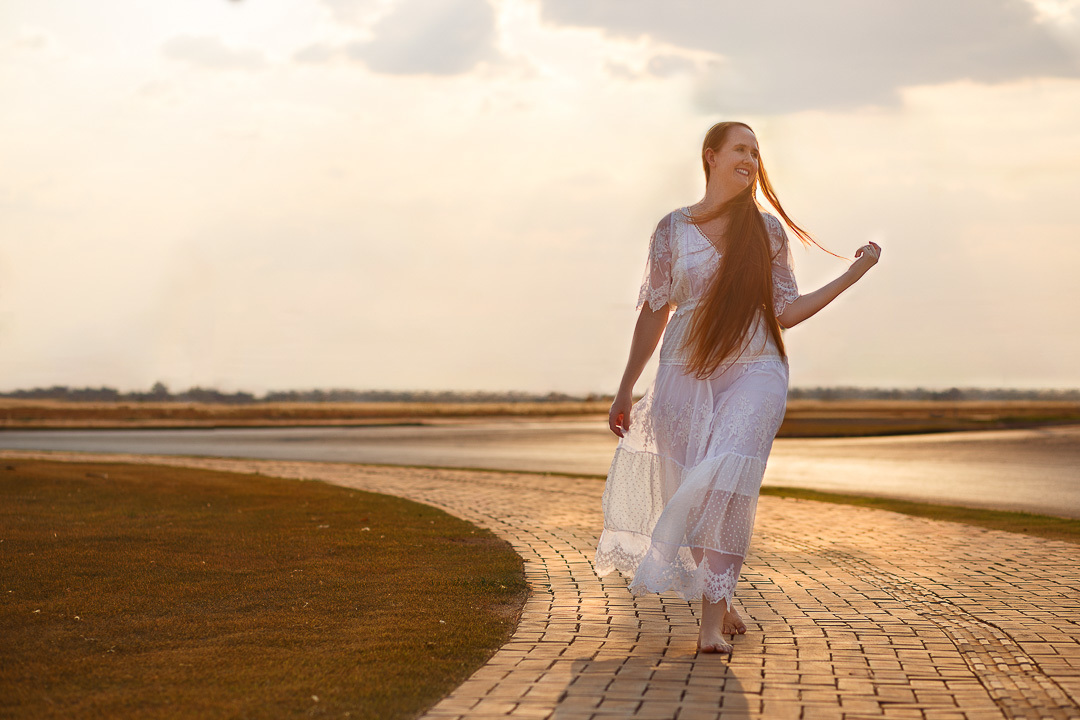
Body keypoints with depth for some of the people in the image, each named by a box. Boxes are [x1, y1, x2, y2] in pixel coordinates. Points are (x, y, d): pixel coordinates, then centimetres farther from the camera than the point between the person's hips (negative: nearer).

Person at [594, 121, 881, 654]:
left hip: (753, 373, -1)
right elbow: (654, 311, 10)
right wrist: (626, 387, 9)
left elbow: (785, 312, 7)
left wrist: (852, 275, 1)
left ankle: (712, 619, -20)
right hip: (685, 374, 1)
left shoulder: (766, 230, 7)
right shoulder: (674, 229, 6)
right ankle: (721, 603, 24)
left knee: (728, 483, -20)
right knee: (687, 491, 1)